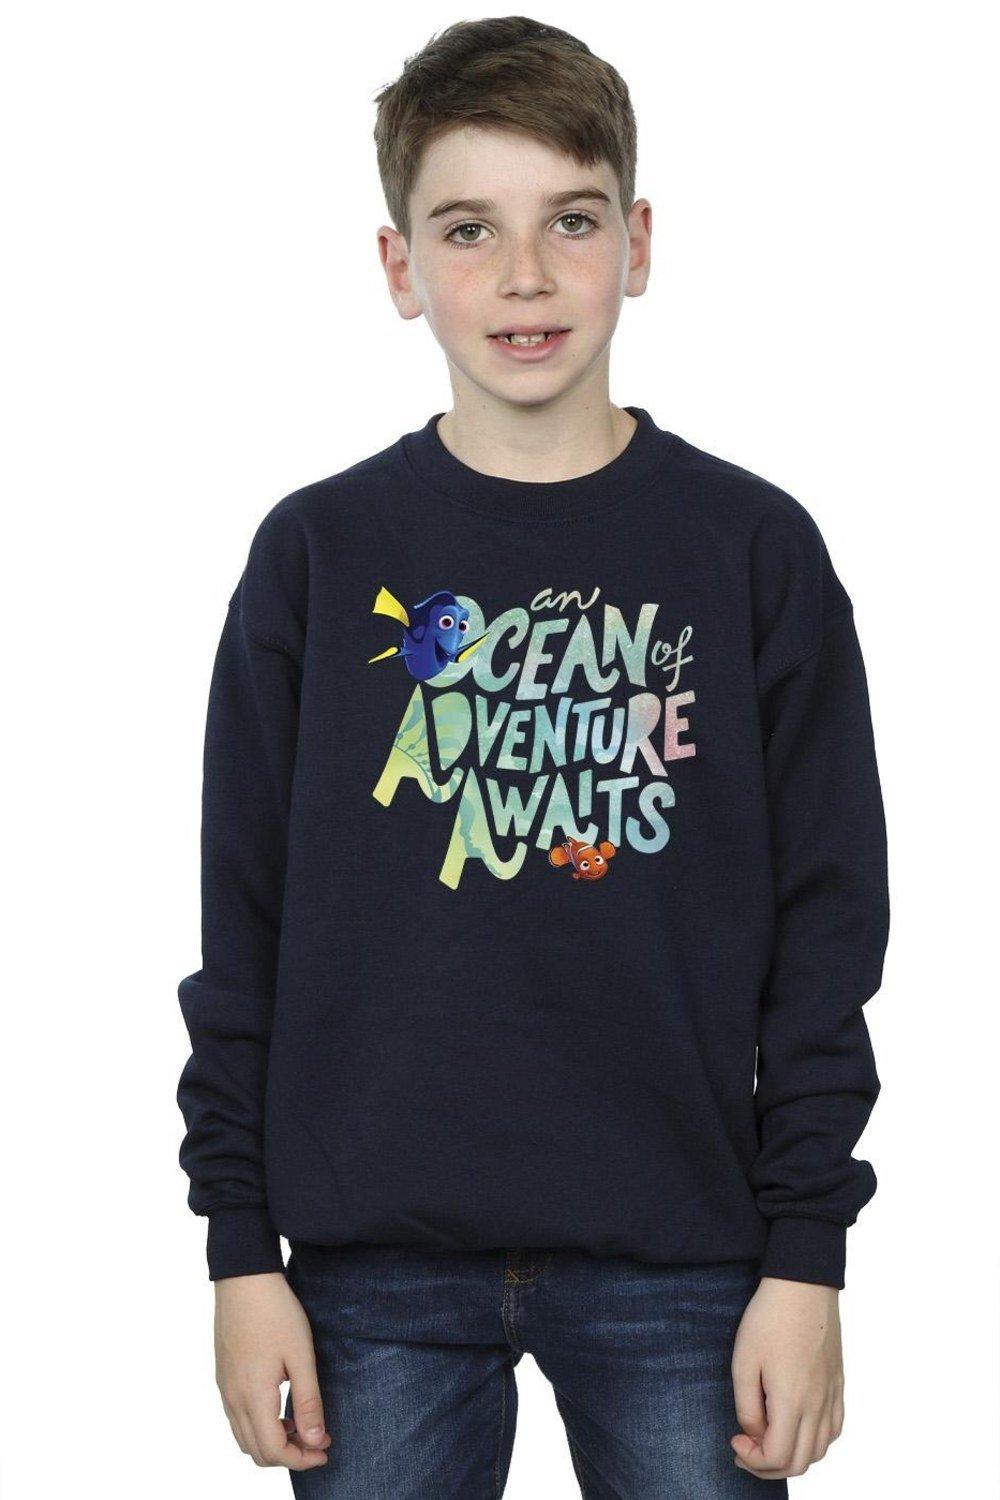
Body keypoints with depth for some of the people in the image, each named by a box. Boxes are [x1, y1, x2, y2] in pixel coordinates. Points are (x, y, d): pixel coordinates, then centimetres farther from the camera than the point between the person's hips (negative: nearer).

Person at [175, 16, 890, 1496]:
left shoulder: (755, 550, 2)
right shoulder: (319, 555, 4)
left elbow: (824, 932, 3)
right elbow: (245, 930, 5)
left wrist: (807, 1257, -2)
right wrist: (243, 1248, 1)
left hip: (676, 1262, 0)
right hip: (382, 1267, 1)